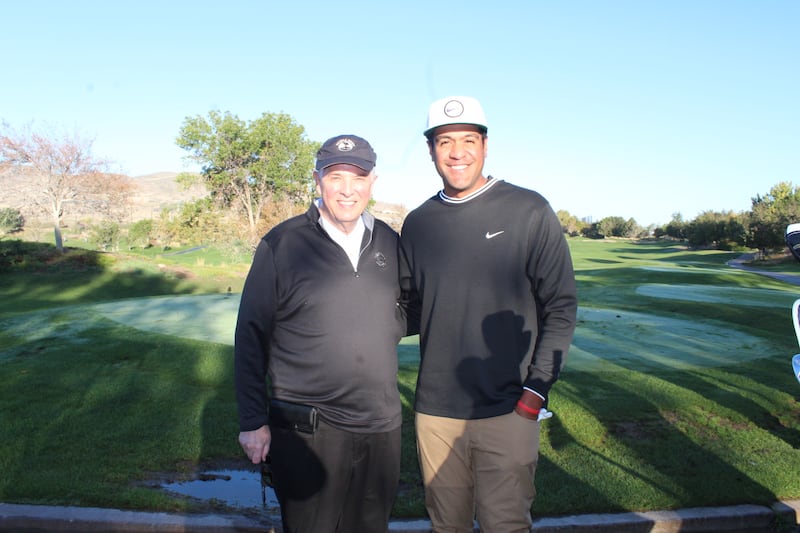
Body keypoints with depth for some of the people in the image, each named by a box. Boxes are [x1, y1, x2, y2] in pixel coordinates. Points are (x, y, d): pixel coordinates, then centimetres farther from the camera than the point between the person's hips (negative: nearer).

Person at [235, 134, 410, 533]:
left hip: (381, 427, 4)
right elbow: (251, 336, -5)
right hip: (305, 432, -3)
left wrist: (392, 327, -1)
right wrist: (253, 421, -5)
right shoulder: (282, 244, -8)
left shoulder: (389, 242, 3)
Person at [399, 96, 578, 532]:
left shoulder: (529, 212, -5)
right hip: (434, 412, 3)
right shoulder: (417, 224, 6)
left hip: (506, 412, -3)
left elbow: (561, 307, -4)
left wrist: (535, 392, -10)